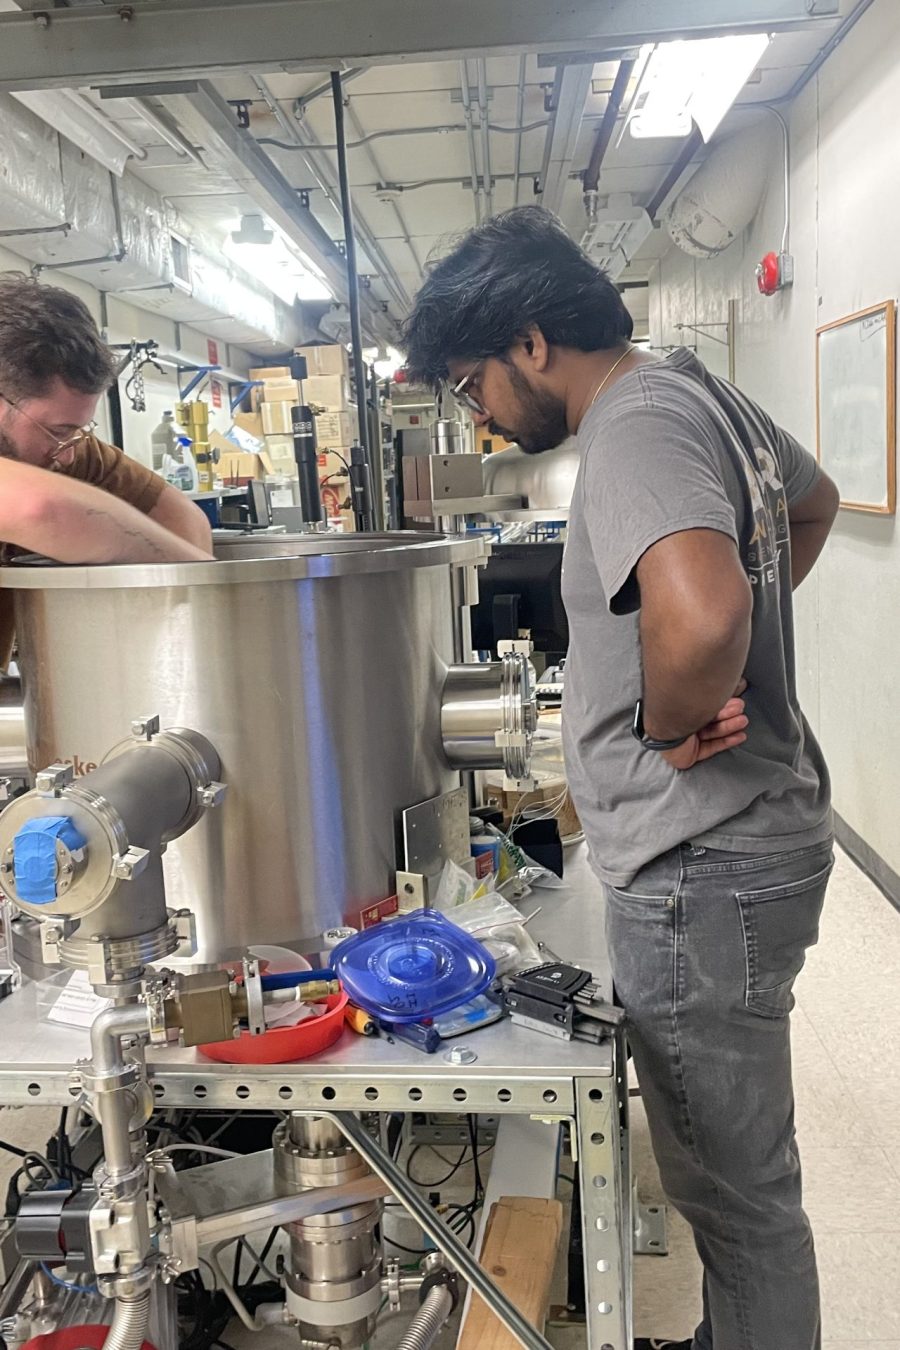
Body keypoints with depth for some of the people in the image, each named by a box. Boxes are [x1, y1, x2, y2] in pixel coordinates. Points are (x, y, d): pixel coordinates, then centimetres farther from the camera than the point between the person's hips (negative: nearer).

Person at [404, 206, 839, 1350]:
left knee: (736, 1186, 7)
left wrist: (671, 725, -19)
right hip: (741, 837, 11)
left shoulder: (637, 426, -20)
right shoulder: (701, 392, 11)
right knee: (728, 1161, 25)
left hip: (702, 869, -11)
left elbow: (699, 617, -40)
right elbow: (814, 502, 29)